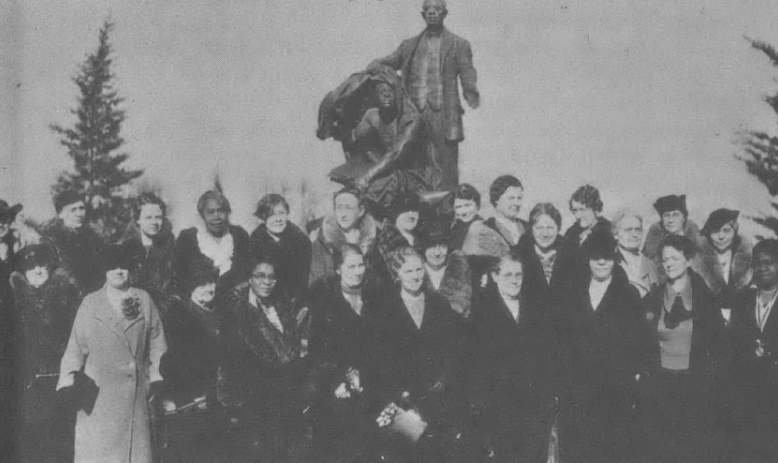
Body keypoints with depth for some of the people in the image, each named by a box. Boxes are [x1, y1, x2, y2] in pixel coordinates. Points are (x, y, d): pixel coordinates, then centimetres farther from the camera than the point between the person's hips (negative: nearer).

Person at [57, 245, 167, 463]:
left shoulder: (144, 300, 6)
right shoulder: (90, 304, 3)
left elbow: (156, 342, 11)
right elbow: (77, 345, 3)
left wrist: (156, 379, 6)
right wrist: (70, 377, -11)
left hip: (136, 392, 1)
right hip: (98, 390, -1)